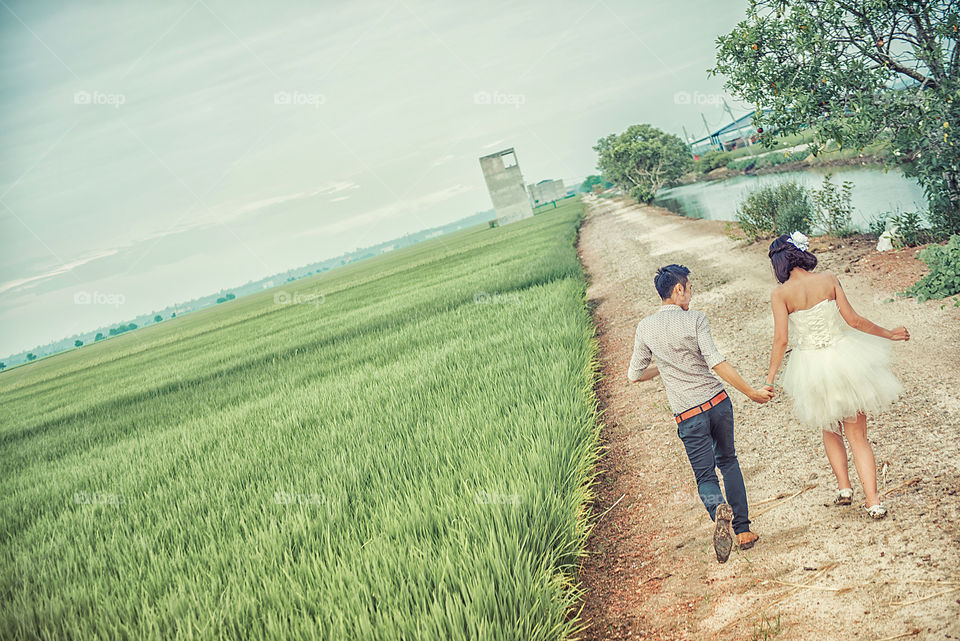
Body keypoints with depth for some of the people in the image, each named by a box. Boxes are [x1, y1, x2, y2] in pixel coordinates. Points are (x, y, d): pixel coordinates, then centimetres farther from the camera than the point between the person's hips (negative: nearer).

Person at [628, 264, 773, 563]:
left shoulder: (645, 328, 1)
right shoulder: (695, 319, -7)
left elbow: (634, 375, 9)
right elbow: (717, 363, -17)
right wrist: (751, 392, -11)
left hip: (688, 415, 0)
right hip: (718, 403, 0)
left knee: (705, 477, 6)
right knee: (727, 460, 22)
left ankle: (718, 509, -29)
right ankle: (743, 530, 18)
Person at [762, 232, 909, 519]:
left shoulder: (780, 294, -9)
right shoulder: (828, 280, -4)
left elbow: (781, 338, -13)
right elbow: (853, 320, -4)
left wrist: (770, 378, -5)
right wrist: (889, 333, 10)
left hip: (813, 369, -1)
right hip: (842, 358, 1)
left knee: (830, 430, 26)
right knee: (858, 436, 6)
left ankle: (844, 487, 20)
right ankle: (872, 500, -1)